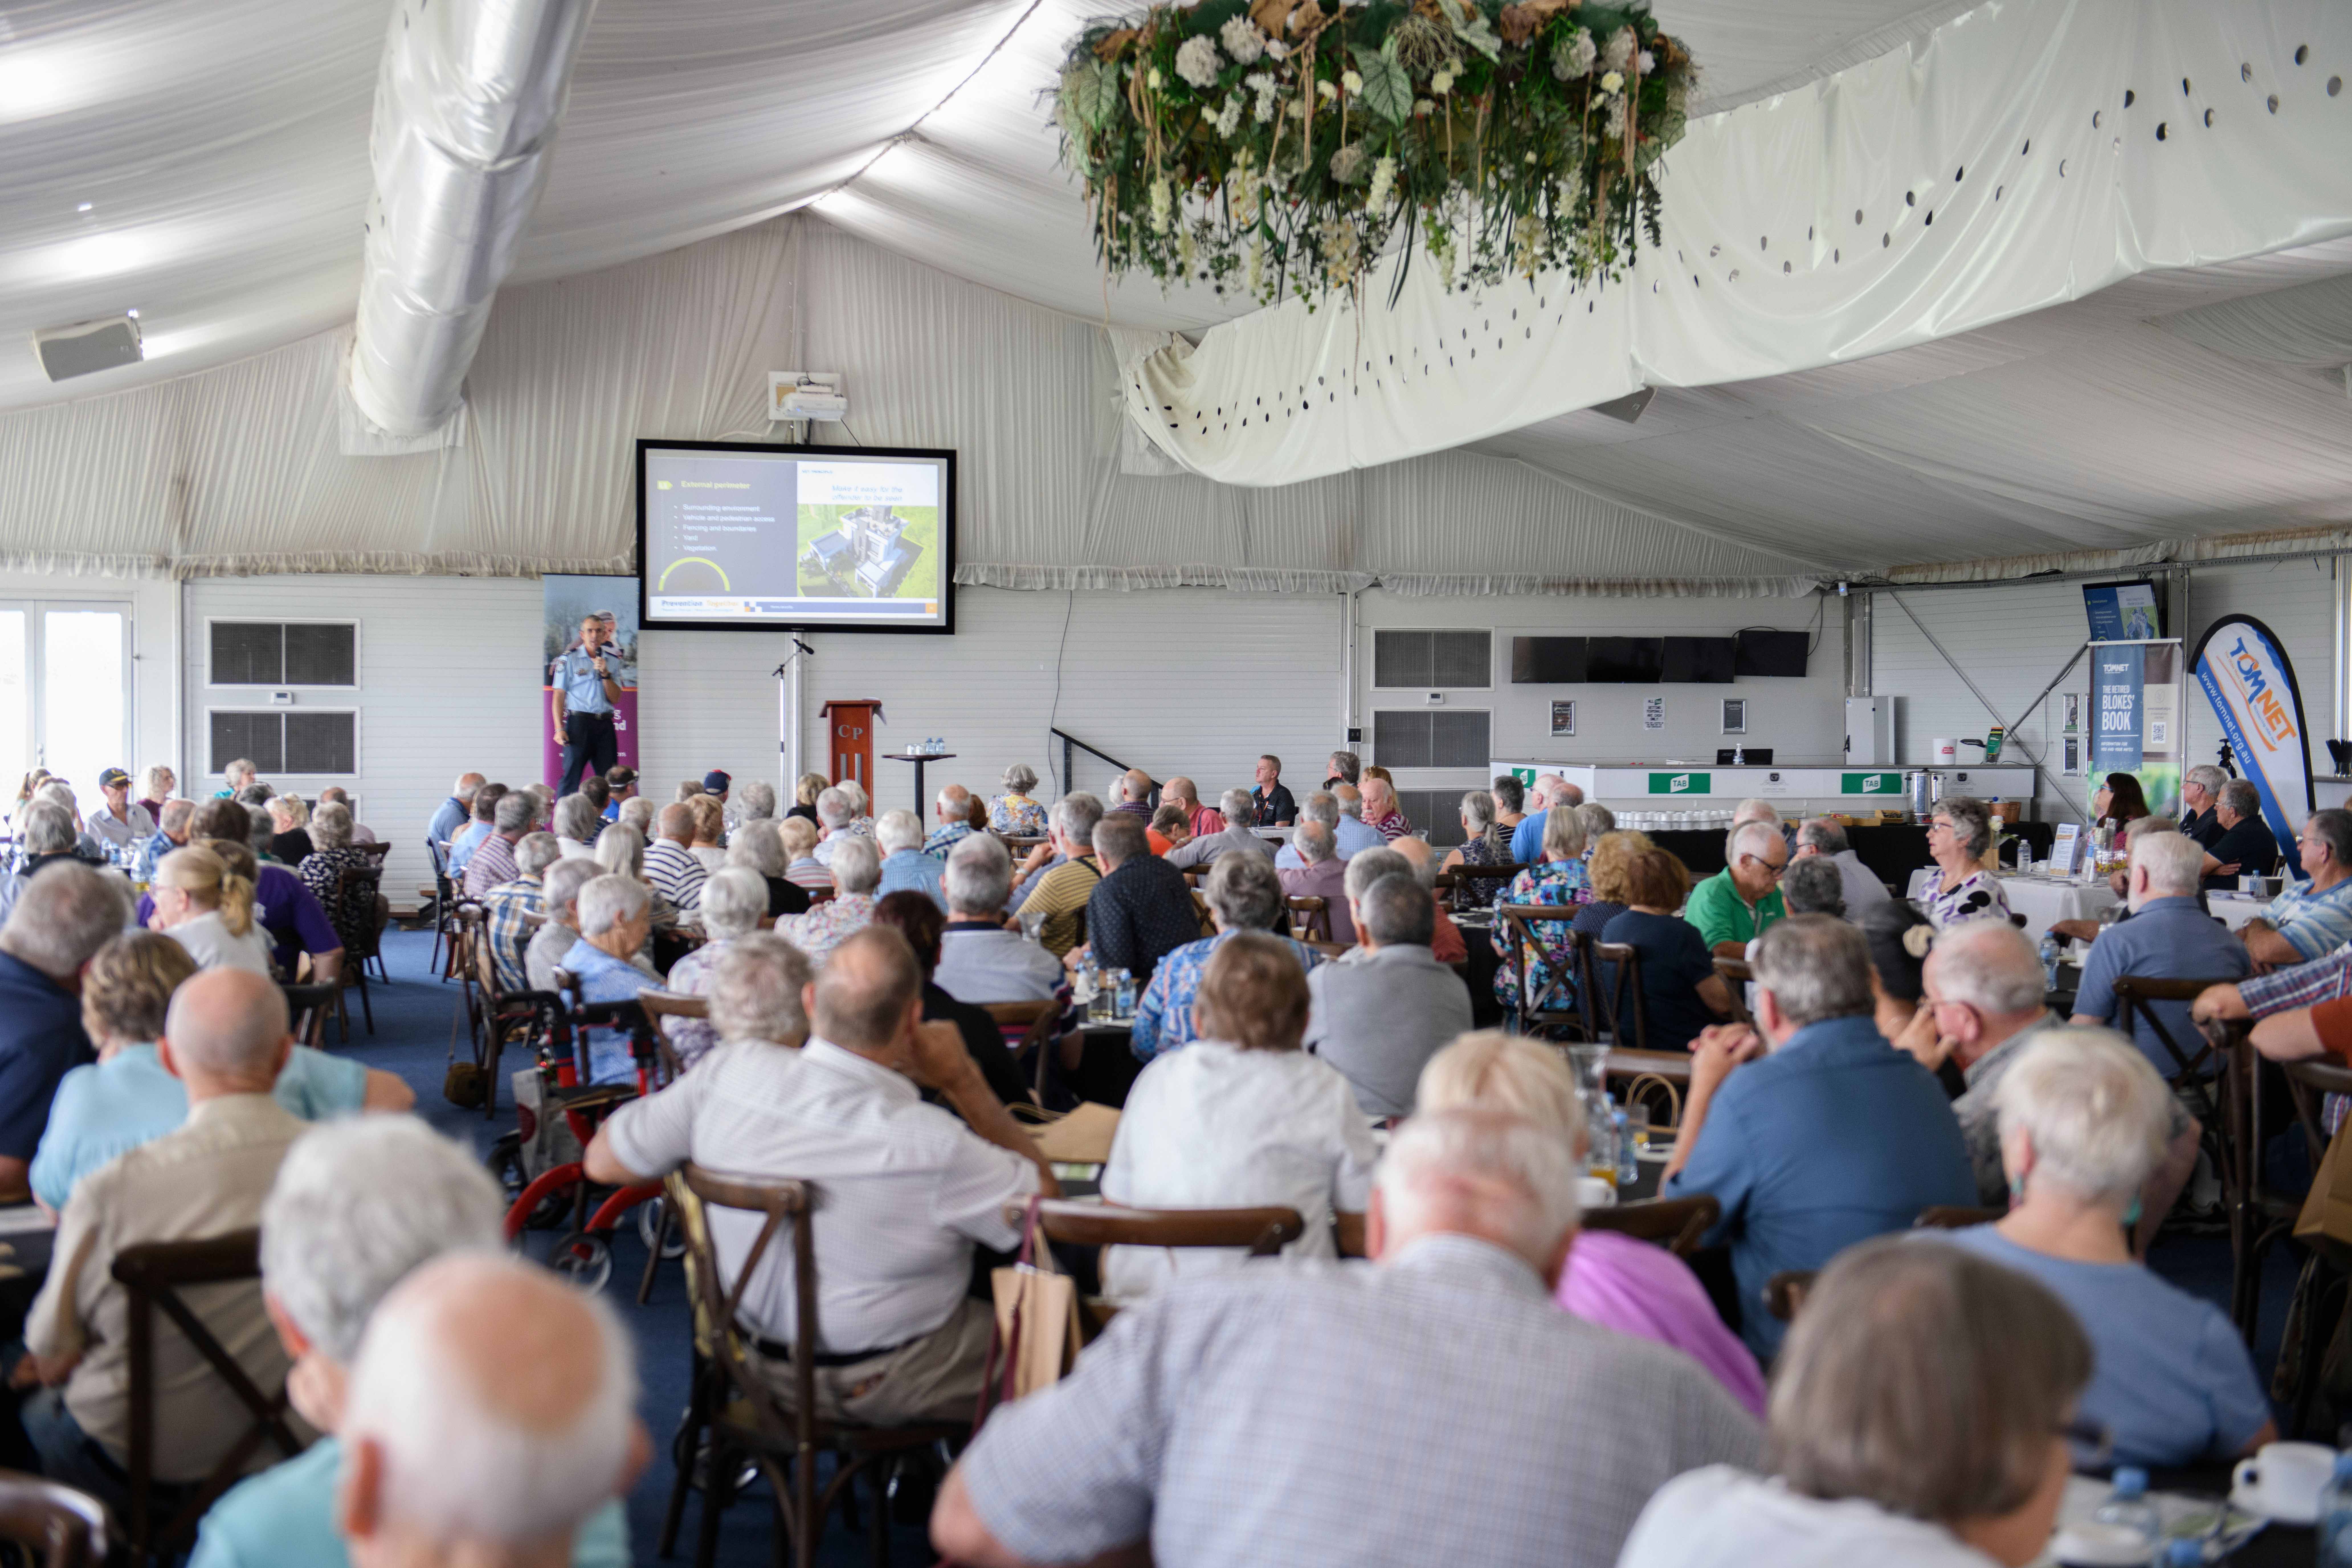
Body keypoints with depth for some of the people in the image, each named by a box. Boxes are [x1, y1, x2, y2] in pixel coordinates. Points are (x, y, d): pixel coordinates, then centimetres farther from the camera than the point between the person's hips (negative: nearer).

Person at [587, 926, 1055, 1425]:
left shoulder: (730, 1071, -19)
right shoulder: (932, 1147, -31)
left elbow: (603, 1160, -4)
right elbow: (1047, 1201, -12)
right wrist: (965, 1082, -12)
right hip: (884, 1388, -6)